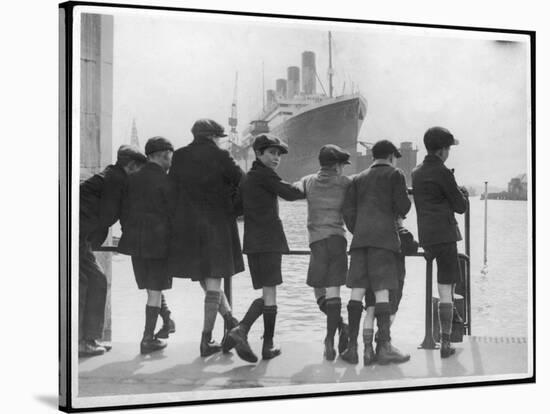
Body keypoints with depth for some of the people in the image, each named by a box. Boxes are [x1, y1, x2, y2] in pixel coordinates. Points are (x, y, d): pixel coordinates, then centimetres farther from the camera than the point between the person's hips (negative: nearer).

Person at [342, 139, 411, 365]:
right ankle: (384, 346, -11)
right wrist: (405, 202, 20)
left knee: (357, 290, 1)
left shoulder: (358, 179, 20)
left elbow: (348, 210, 12)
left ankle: (352, 347, -2)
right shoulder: (395, 174, 7)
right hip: (384, 236, -4)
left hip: (360, 237, 4)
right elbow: (403, 207, -1)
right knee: (382, 290, -8)